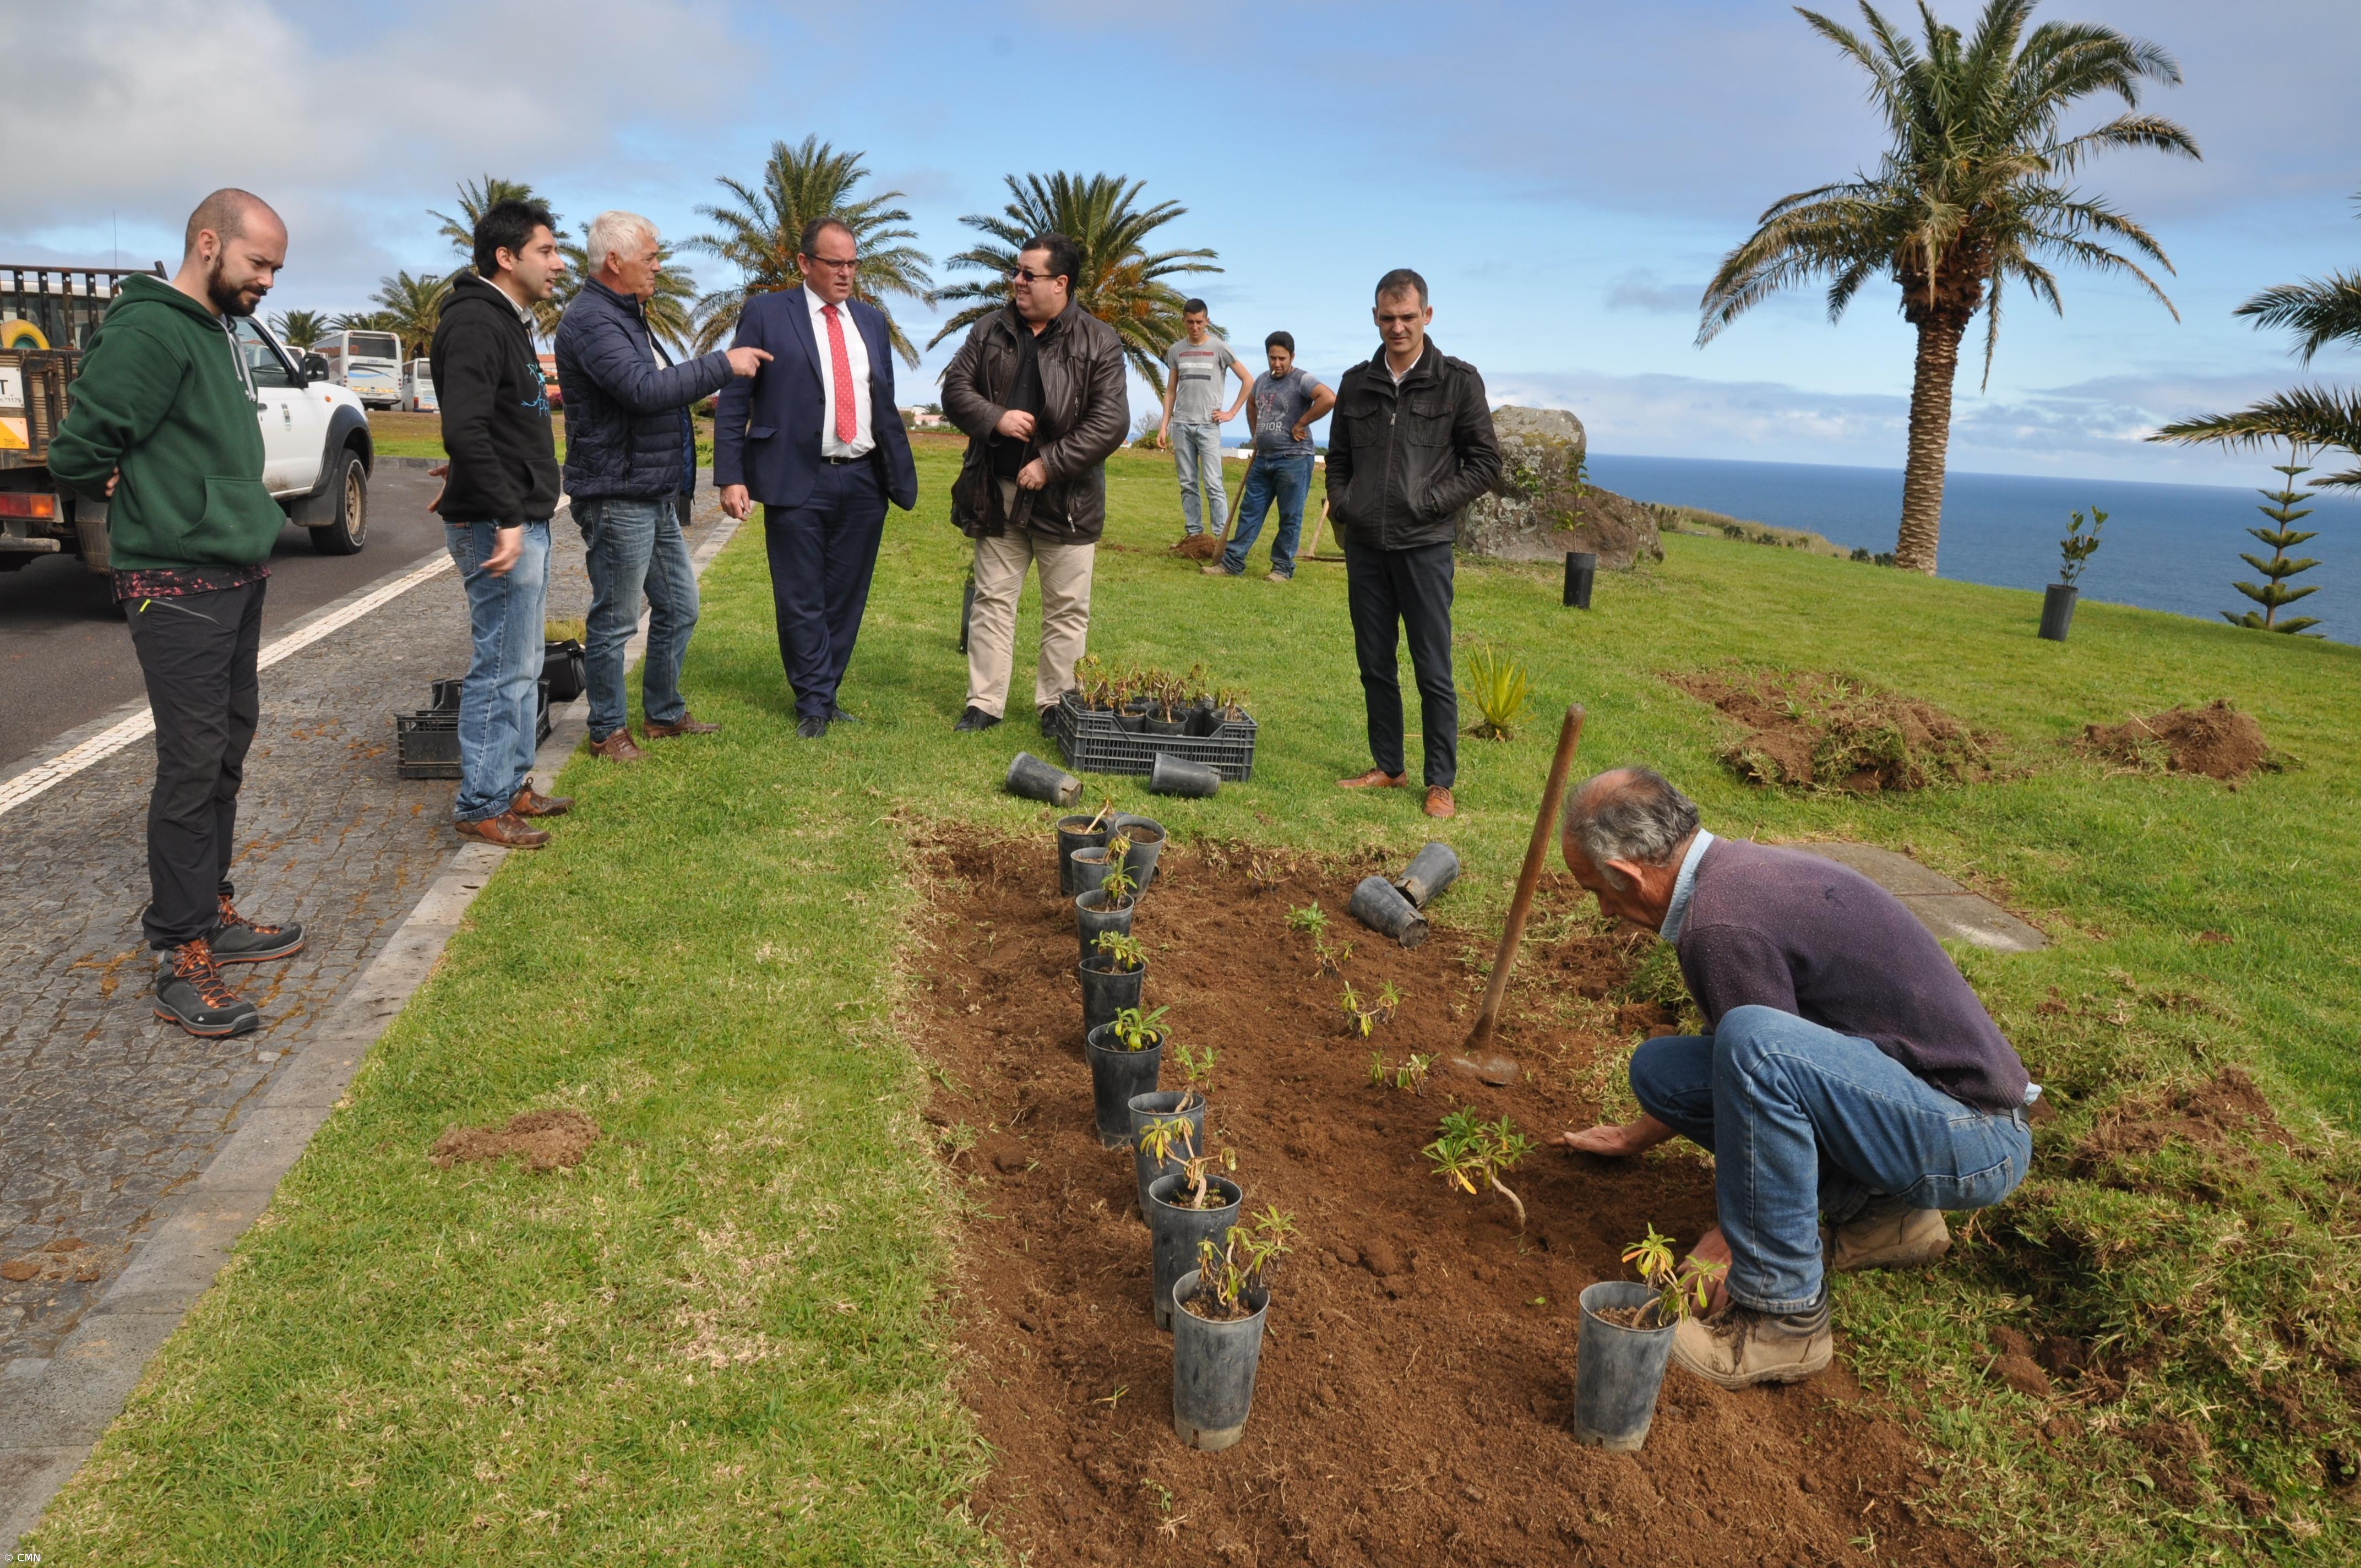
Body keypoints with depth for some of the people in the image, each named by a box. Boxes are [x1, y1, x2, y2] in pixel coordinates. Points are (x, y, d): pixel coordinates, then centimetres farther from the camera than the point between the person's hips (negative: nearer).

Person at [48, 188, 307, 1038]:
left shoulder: (219, 328, 13)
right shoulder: (148, 330, -16)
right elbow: (78, 453, -17)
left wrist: (249, 518, 9)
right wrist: (141, 506, -1)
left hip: (238, 576, 9)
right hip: (179, 586, -9)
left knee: (228, 748, 15)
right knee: (193, 765, -6)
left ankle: (212, 913, 28)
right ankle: (182, 961, 3)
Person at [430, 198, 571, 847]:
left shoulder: (509, 322, 17)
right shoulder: (474, 323, -15)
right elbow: (465, 430, -25)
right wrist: (505, 518, -25)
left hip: (525, 519, 10)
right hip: (498, 524, -10)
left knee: (522, 665, 16)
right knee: (503, 669, -4)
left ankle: (512, 785, 26)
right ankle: (480, 806, 5)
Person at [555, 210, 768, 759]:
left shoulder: (627, 315, 18)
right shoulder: (591, 321, -16)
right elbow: (644, 388, -28)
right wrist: (723, 363, -21)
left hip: (657, 497, 10)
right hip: (618, 500, -10)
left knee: (679, 609, 16)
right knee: (615, 621, 0)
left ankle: (663, 713, 30)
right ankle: (608, 731, 13)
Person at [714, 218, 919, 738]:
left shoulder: (872, 321, 14)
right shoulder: (765, 314, 1)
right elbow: (733, 401, -1)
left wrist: (902, 476, 10)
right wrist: (731, 477, -10)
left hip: (864, 482, 4)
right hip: (797, 481, -4)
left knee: (846, 598, 9)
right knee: (802, 602, 1)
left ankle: (825, 695, 21)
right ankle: (814, 704, 13)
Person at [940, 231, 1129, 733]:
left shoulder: (1098, 342, -5)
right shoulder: (991, 331, 7)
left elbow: (1111, 422, -11)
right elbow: (955, 388, 8)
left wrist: (1051, 463, -16)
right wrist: (995, 419, -12)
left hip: (1065, 499, -3)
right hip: (996, 494, 3)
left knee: (1067, 609, 4)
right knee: (993, 600, 8)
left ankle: (1056, 705, 17)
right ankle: (985, 702, 16)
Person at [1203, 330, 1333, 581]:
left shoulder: (1302, 380, -10)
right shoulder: (1262, 380, 14)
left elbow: (1329, 399, -26)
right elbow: (1251, 404, 34)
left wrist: (1300, 424, -19)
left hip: (1293, 460, -8)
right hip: (1263, 459, 8)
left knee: (1290, 518, 0)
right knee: (1249, 512, 9)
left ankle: (1283, 569, 7)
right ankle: (1232, 563, 12)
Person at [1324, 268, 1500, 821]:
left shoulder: (1458, 380, -1)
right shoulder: (1357, 382, 11)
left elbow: (1485, 464, -1)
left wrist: (1431, 501, -11)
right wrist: (1341, 505, 3)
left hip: (1424, 545, -4)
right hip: (1364, 546, 4)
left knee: (1434, 671, 0)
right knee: (1374, 664, 11)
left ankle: (1441, 782, 9)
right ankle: (1388, 767, 24)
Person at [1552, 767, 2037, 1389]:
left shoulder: (1718, 922, -23)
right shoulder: (1739, 866, 8)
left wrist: (1728, 1241, -3)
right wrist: (1636, 1137, 37)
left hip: (1972, 1140, -9)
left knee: (1754, 1042, -34)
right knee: (1660, 1067, 5)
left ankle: (1782, 1315, -18)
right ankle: (1877, 1211, 11)